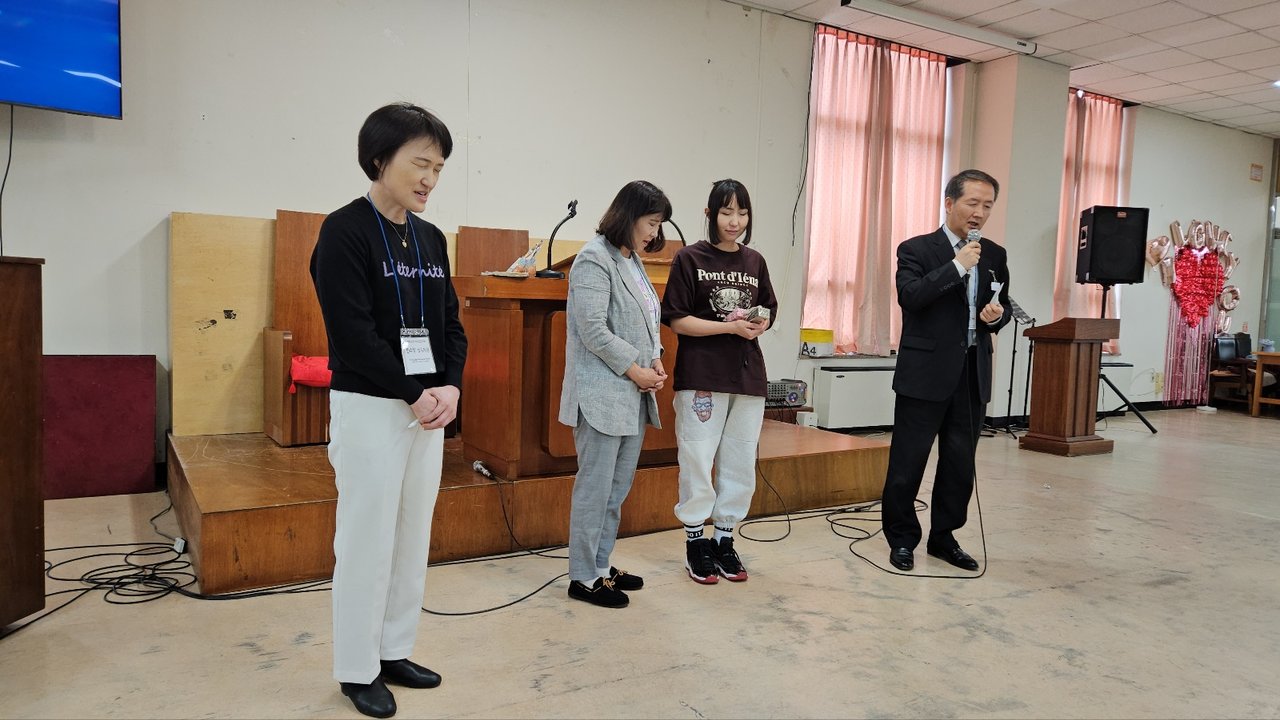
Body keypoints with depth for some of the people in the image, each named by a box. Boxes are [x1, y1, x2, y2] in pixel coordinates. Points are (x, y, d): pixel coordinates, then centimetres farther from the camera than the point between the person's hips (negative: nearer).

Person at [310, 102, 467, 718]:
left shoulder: (431, 239, 11)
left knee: (414, 536, 12)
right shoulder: (344, 232, -9)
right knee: (367, 539, 2)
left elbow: (450, 321, 10)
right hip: (370, 407, -6)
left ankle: (394, 651, 27)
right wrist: (414, 395, -14)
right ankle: (357, 669, 18)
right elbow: (352, 332, -16)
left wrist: (449, 387, -6)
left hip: (429, 406, 7)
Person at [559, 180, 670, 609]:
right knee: (595, 487, -1)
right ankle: (583, 578, 11)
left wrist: (655, 359, 3)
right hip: (602, 393, -9)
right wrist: (634, 369, -14)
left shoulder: (632, 260, 15)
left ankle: (601, 565, 27)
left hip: (633, 395, 9)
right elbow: (593, 329, -18)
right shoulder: (595, 259, -11)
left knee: (619, 487, 14)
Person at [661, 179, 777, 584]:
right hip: (701, 375, -4)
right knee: (697, 461, 0)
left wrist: (759, 324, -6)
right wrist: (730, 326, -17)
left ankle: (725, 541, 23)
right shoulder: (690, 259, -2)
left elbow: (768, 312, 18)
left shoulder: (754, 262, 11)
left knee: (741, 464, 9)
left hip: (748, 375, 5)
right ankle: (695, 543, 16)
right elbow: (677, 320, -7)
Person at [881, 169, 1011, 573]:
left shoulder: (994, 256, 12)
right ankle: (902, 539, 17)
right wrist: (958, 265, -18)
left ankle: (944, 537, 25)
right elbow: (909, 297, -19)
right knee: (908, 461, 2)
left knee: (960, 463, 11)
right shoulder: (916, 249, -4)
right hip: (926, 373, -5)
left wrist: (998, 315, -3)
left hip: (973, 374, 5)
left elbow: (1003, 307, 20)